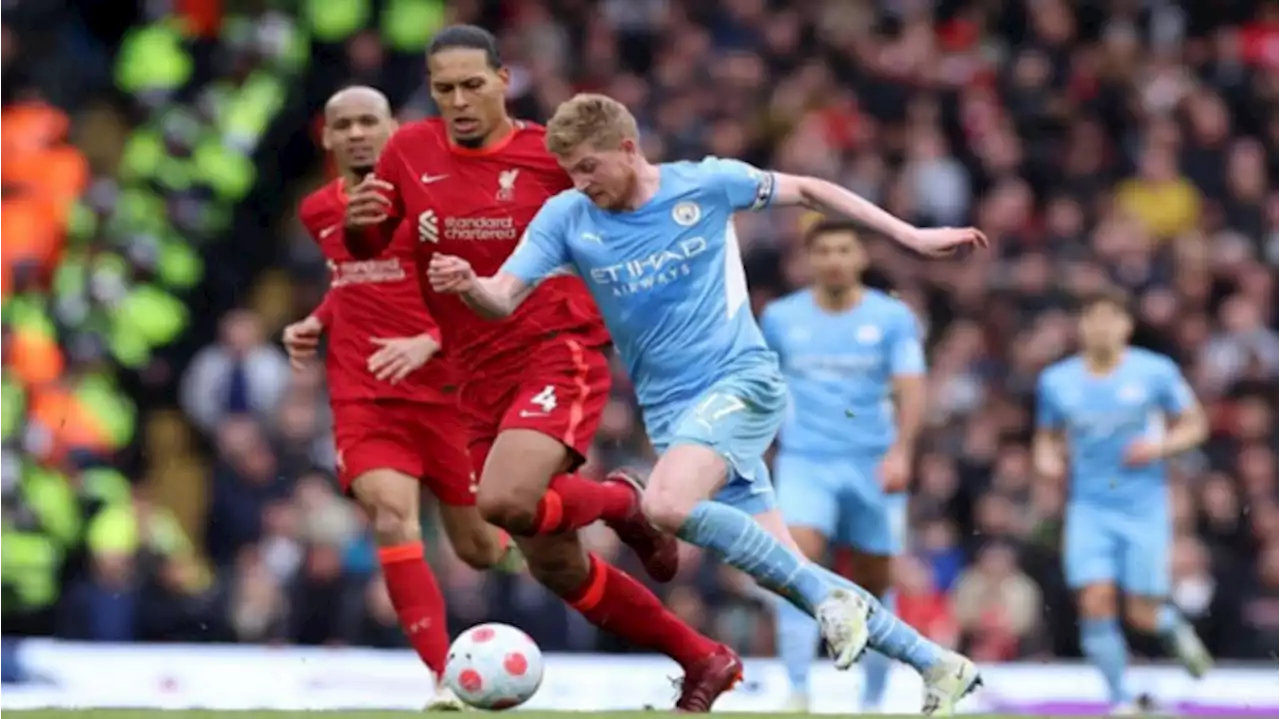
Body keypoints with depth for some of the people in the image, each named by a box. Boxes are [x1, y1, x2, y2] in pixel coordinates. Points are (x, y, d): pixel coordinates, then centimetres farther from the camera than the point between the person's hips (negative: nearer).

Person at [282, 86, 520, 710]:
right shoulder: (318, 210, 10)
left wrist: (427, 344, -22)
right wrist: (315, 324, 11)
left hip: (444, 388, -2)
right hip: (362, 396, 3)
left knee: (478, 547, 7)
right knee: (392, 522, -21)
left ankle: (532, 552, 45)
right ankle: (446, 679, -20)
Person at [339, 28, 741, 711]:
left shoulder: (552, 154, -6)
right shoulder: (410, 153, 4)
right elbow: (368, 249, 14)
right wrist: (357, 223, -8)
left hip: (560, 354, -5)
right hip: (483, 378, 5)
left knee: (505, 501, -32)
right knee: (555, 567, 6)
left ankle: (618, 501, 1)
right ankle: (704, 662, 22)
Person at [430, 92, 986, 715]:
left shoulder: (706, 184, -6)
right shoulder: (566, 218, 0)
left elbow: (806, 190, 7)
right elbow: (503, 297, -9)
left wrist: (911, 237, 7)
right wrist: (466, 284, -33)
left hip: (741, 380, -5)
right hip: (671, 411, 5)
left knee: (666, 505, -31)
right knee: (783, 569, 0)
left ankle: (832, 598, -19)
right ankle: (935, 665, 11)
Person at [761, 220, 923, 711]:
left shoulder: (893, 318, 0)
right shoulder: (780, 318, 7)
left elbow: (911, 390, -9)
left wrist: (901, 451, -24)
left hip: (873, 467, 0)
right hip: (804, 463, 0)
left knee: (874, 587, 5)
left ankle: (872, 701, 19)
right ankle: (797, 693, -23)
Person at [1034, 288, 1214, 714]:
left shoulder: (1156, 372, -3)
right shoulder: (1057, 381, 4)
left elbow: (1195, 425, 6)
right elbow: (1047, 437, 18)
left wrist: (1161, 446, -13)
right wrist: (1047, 458, -5)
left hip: (1145, 507, -1)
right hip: (1090, 507, 1)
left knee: (1143, 614, -4)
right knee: (1095, 603, -15)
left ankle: (1174, 628, 33)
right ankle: (1120, 699, -3)